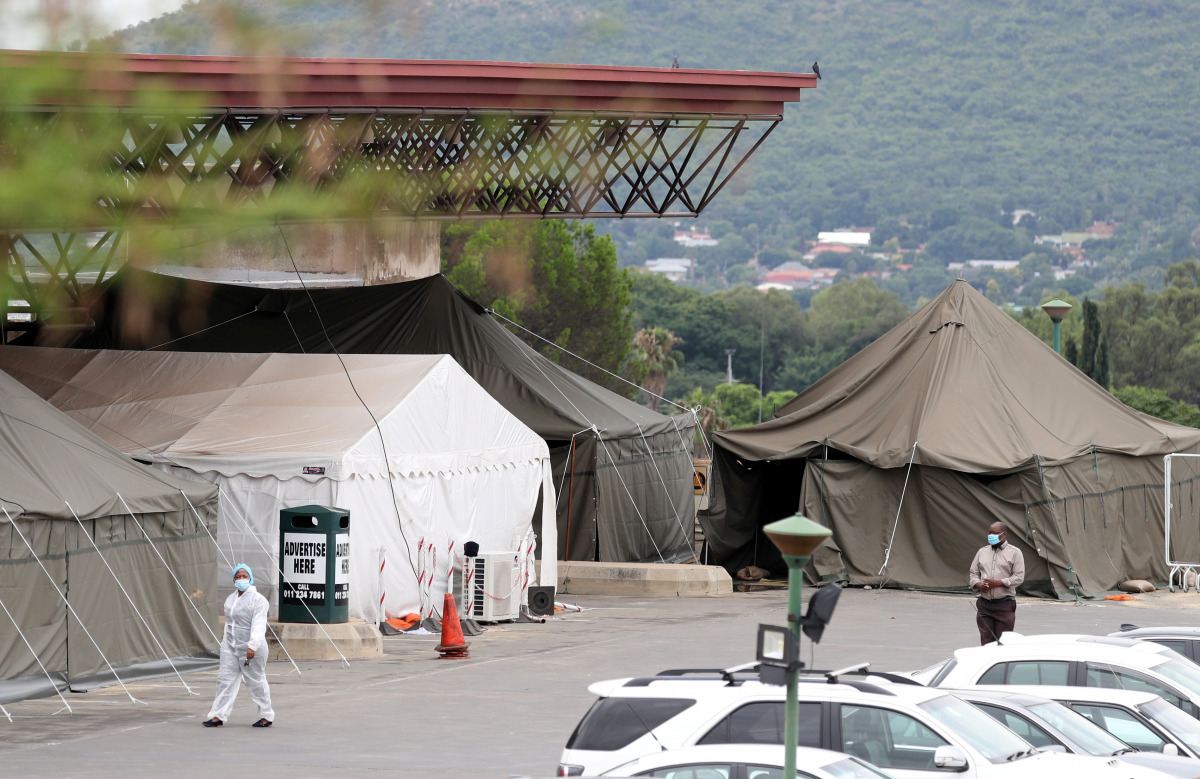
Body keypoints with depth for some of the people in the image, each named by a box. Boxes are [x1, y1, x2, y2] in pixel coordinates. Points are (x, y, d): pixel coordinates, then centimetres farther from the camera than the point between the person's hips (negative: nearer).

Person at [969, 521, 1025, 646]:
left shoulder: (1014, 553, 1)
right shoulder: (982, 552, 15)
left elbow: (1019, 577, -6)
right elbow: (974, 572, 17)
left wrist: (998, 583, -16)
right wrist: (978, 585, -5)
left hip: (1005, 604, -4)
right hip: (984, 604, 4)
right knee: (986, 640, 0)